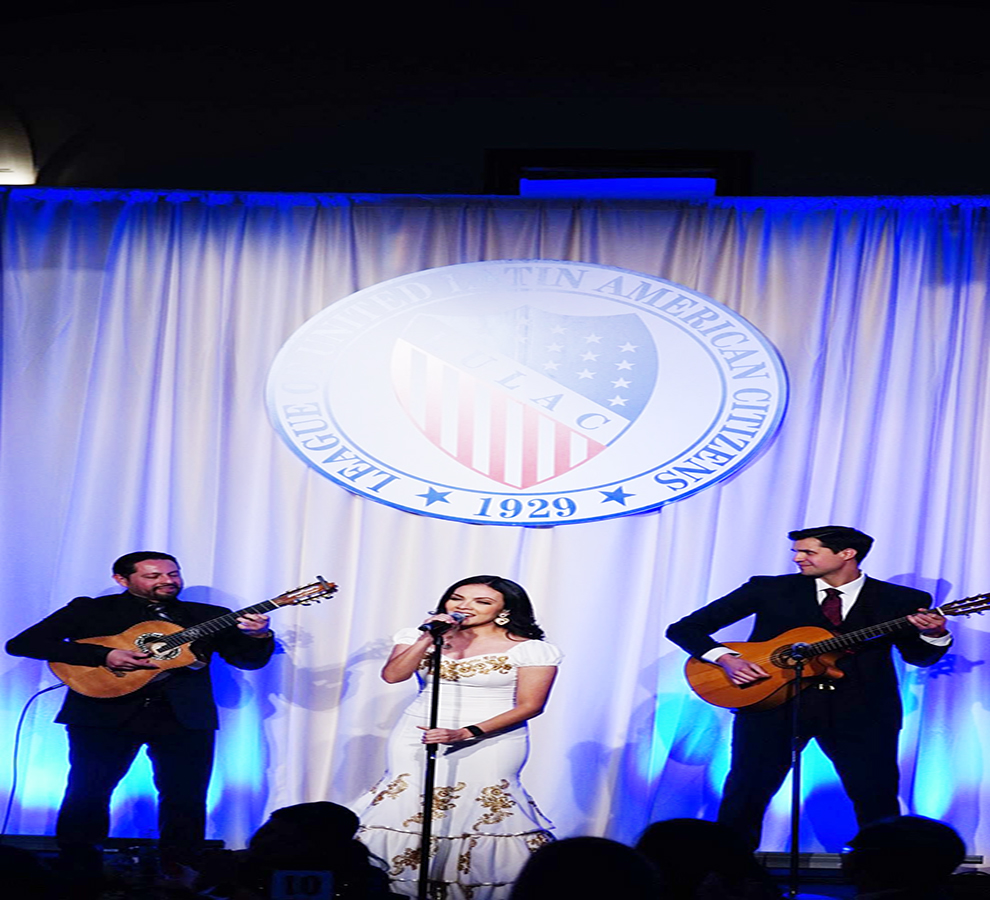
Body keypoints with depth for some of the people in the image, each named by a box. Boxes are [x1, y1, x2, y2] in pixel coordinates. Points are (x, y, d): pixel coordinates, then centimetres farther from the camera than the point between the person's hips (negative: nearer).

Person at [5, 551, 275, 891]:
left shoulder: (208, 617, 17)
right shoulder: (90, 610, 9)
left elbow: (249, 660, 13)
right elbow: (21, 644, -1)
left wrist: (260, 637, -12)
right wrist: (103, 655, -11)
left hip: (185, 714, 2)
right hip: (106, 711, -2)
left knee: (186, 796, -5)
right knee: (88, 791, -4)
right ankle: (79, 873, 8)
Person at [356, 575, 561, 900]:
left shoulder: (530, 650, -6)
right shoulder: (419, 636, 6)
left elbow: (529, 705, -10)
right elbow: (392, 675, -6)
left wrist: (467, 733, -19)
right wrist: (429, 638, -14)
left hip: (491, 742, -3)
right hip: (417, 738, 3)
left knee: (481, 810, -12)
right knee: (406, 804, -2)